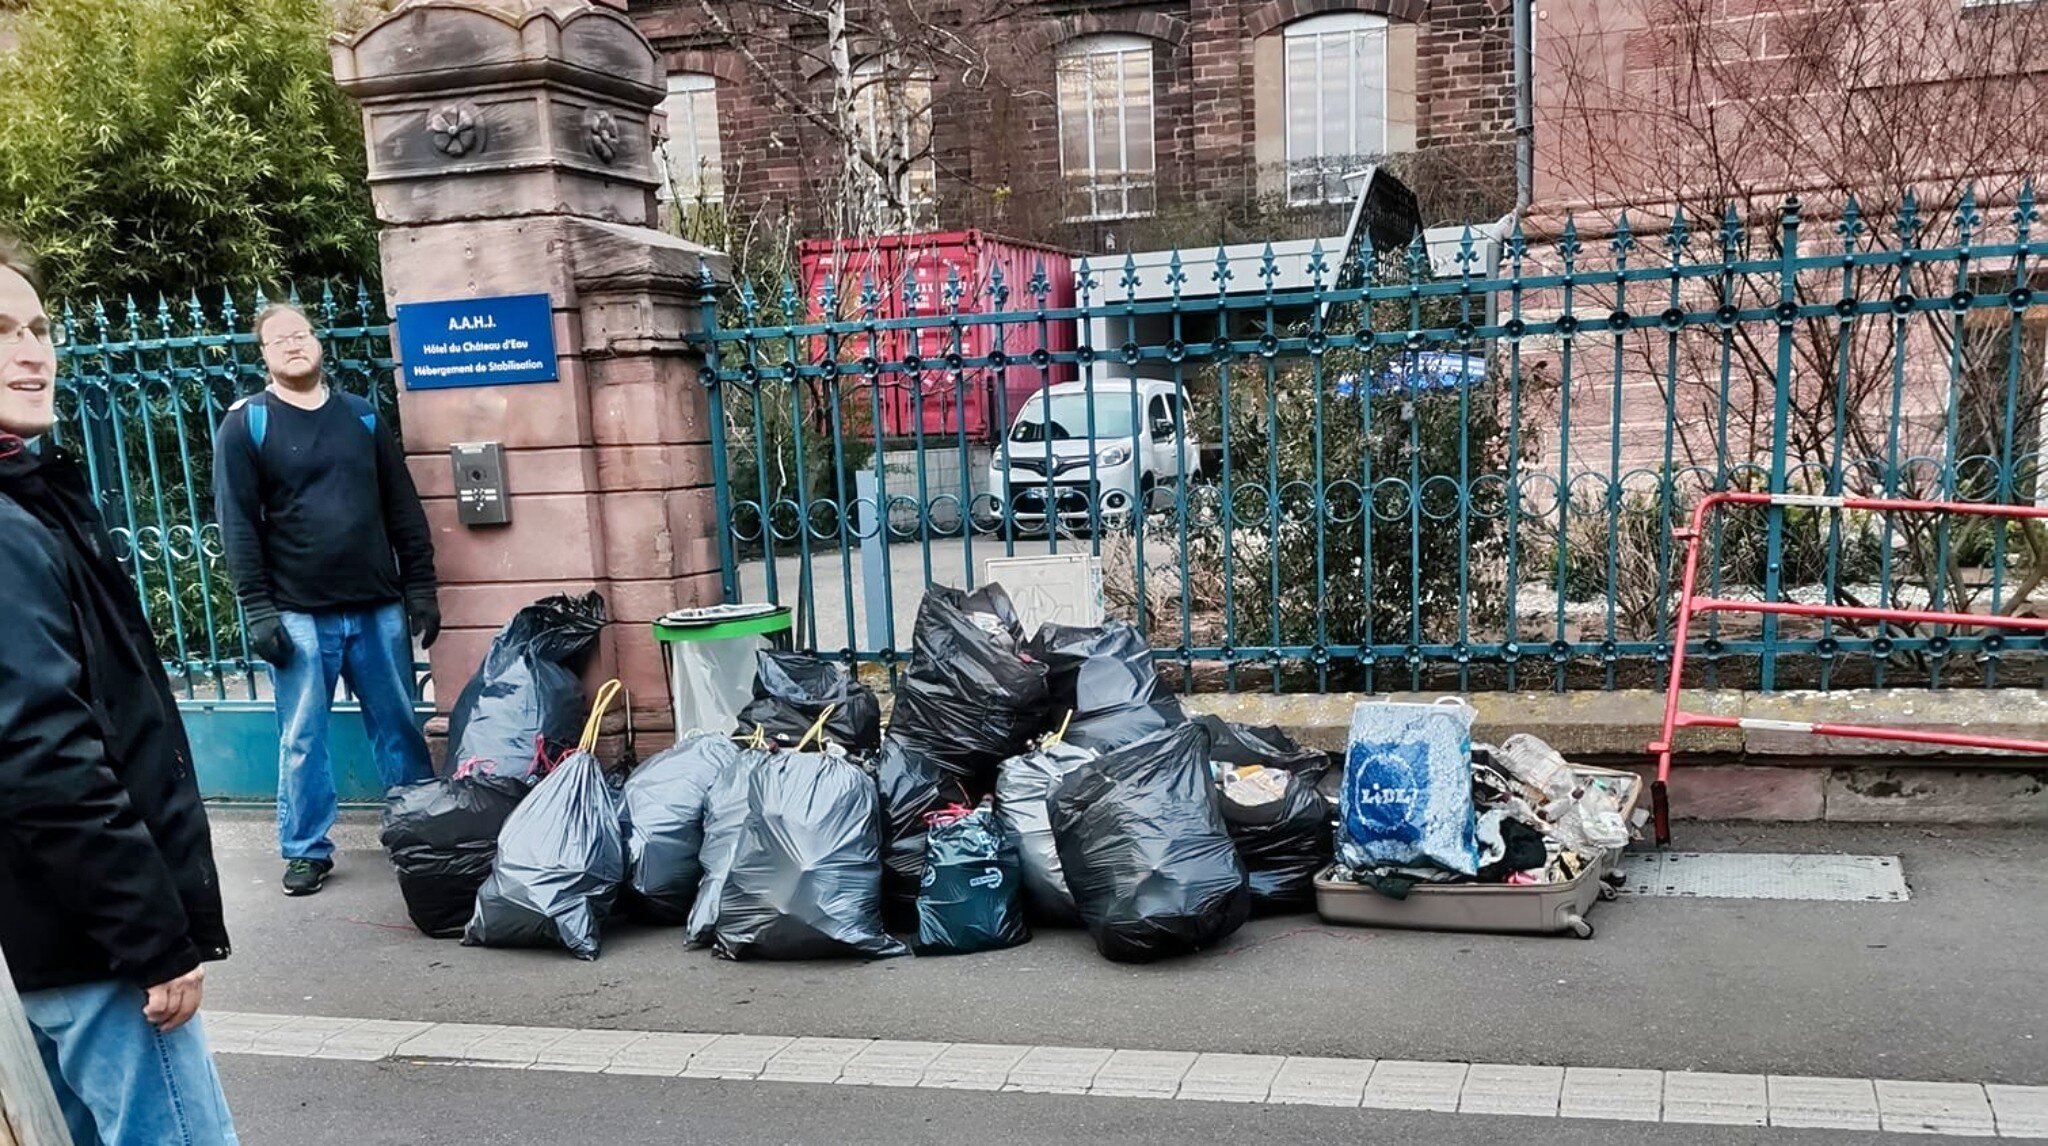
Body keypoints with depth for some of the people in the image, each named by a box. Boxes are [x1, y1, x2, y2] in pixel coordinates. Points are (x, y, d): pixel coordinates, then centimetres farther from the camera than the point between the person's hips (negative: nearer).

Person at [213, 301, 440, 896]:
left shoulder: (362, 415, 10)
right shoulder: (245, 424, 1)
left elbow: (404, 509, 11)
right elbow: (238, 524, -4)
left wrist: (420, 587, 6)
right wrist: (258, 610, -10)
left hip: (379, 608, 3)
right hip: (300, 614, -3)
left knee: (401, 728, 9)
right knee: (302, 740, 4)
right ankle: (306, 849, 18)